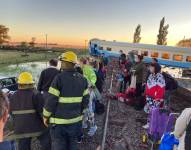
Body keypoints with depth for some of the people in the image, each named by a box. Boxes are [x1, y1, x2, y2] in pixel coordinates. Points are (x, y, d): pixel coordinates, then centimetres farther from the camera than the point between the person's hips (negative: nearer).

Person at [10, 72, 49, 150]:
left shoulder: (13, 96, 3)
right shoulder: (36, 95, -14)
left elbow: (11, 112, 10)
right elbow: (42, 109, -17)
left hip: (20, 128, 5)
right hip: (36, 126, -5)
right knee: (46, 143, 14)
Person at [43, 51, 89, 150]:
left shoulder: (59, 78, -16)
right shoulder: (82, 79, 1)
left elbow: (51, 100, -15)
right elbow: (85, 100, 5)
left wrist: (45, 116, 0)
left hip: (59, 122, -5)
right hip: (76, 121, 5)